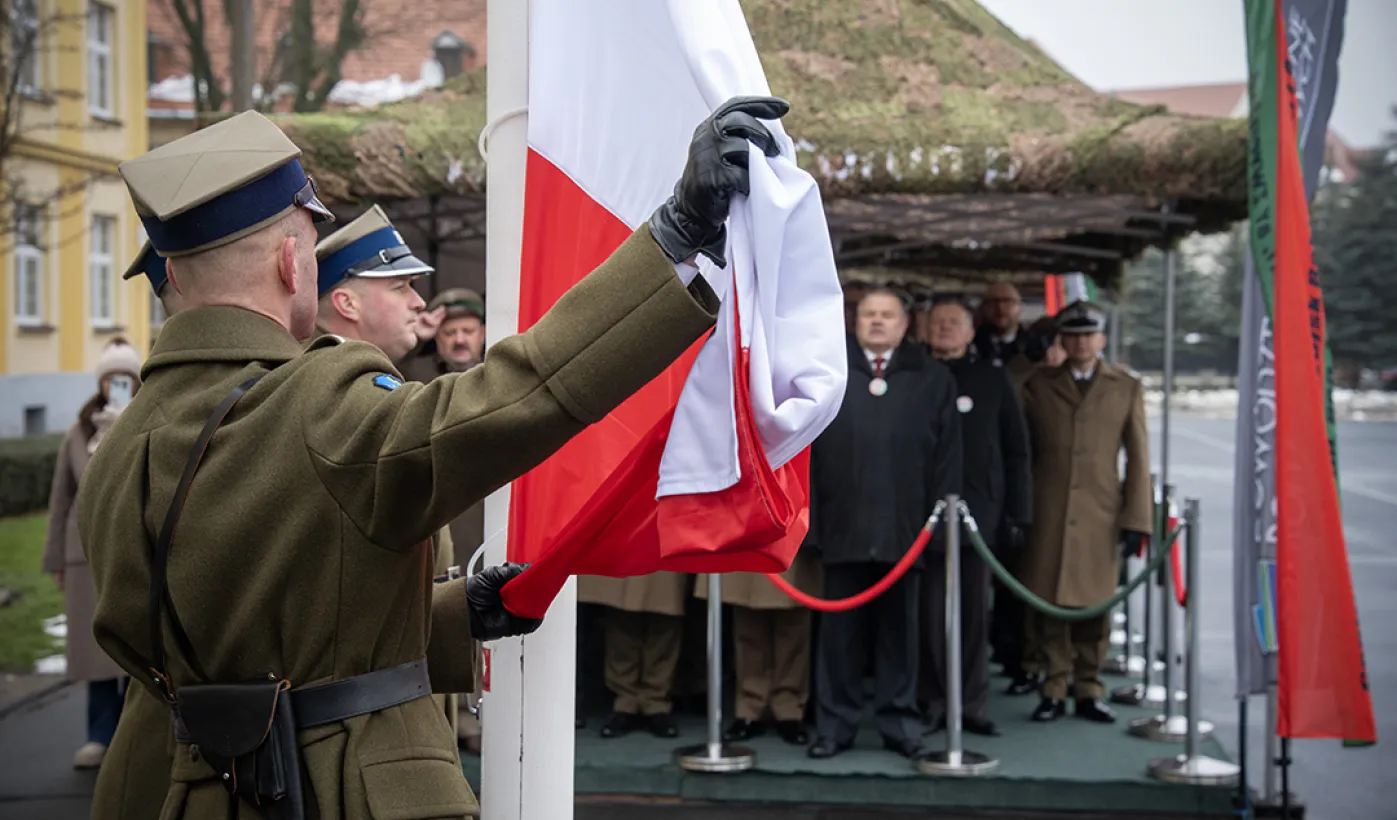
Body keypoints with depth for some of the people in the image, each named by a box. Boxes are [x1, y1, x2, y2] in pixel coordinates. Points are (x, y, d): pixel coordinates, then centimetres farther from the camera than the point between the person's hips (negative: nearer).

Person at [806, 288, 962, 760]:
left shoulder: (932, 379, 7)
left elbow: (947, 456, 4)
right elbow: (805, 449, 4)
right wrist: (807, 518, -2)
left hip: (904, 529, 0)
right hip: (843, 526, 0)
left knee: (899, 628, 7)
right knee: (841, 629, 5)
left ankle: (900, 723, 15)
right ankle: (834, 724, 12)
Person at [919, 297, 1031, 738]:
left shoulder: (994, 381, 8)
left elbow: (1016, 451, 7)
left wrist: (1017, 515, 1)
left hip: (979, 512, 1)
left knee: (974, 611, 4)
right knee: (929, 611, 0)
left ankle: (972, 703, 11)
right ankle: (932, 702, 8)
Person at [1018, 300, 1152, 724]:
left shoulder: (1127, 388, 10)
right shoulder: (1038, 386, 9)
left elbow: (1138, 458, 5)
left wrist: (1136, 518, -1)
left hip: (1100, 514, 0)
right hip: (1048, 514, 0)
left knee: (1095, 603, 3)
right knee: (1048, 601, 0)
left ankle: (1089, 689, 14)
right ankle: (1054, 688, 10)